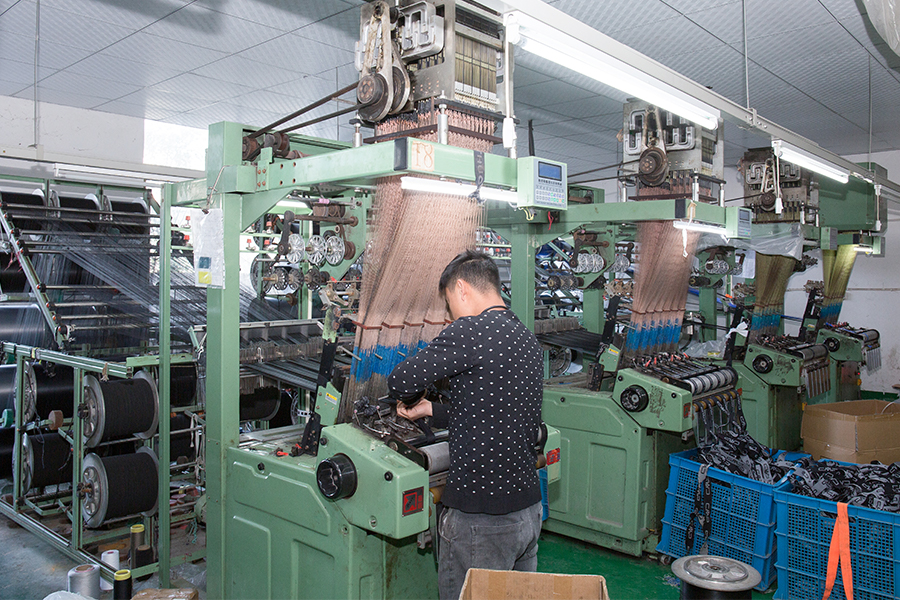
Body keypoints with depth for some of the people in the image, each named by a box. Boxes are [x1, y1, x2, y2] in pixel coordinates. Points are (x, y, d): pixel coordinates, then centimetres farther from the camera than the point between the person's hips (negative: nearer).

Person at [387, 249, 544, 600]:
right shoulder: (527, 338, 11)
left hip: (481, 518, -9)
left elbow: (402, 382, -18)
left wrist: (410, 398, 5)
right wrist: (431, 411, 24)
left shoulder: (471, 331, -17)